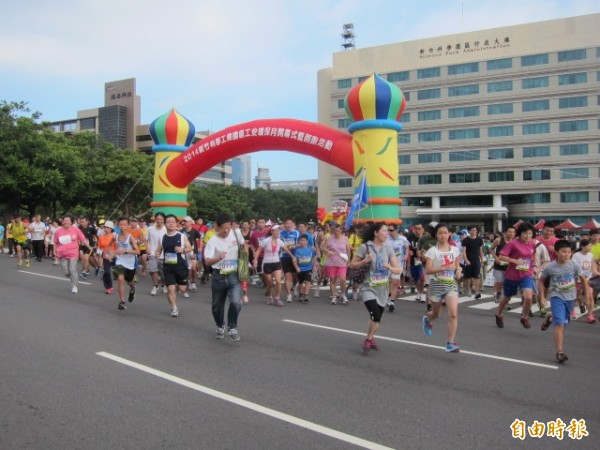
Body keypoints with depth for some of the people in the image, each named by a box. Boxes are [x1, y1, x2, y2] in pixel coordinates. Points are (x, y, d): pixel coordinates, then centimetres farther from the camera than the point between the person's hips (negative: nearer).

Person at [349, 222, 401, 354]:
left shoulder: (388, 248, 0)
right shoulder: (365, 247, -9)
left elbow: (398, 270, 1)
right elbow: (352, 265, -2)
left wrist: (389, 267, -20)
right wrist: (365, 261, -18)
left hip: (383, 289, 4)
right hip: (369, 288, -4)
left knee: (377, 318, 15)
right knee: (375, 315, -20)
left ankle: (370, 338, 42)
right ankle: (368, 340, 4)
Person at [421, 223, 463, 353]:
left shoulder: (455, 249, 4)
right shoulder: (433, 250, -9)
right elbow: (428, 270, -16)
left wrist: (458, 270, -3)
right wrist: (445, 268, -26)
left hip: (451, 284, 2)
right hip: (437, 284, -2)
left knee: (453, 314, -14)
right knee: (436, 314, 16)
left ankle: (451, 343, -7)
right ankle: (427, 319, 53)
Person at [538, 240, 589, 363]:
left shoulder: (574, 265, -9)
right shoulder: (550, 267, -12)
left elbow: (583, 279, 3)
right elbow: (541, 280, 3)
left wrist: (586, 296, 3)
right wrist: (542, 297, -1)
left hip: (570, 298, 3)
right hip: (557, 297, -3)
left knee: (564, 322, 19)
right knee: (560, 324, -15)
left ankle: (550, 318, 53)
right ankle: (560, 352, -14)